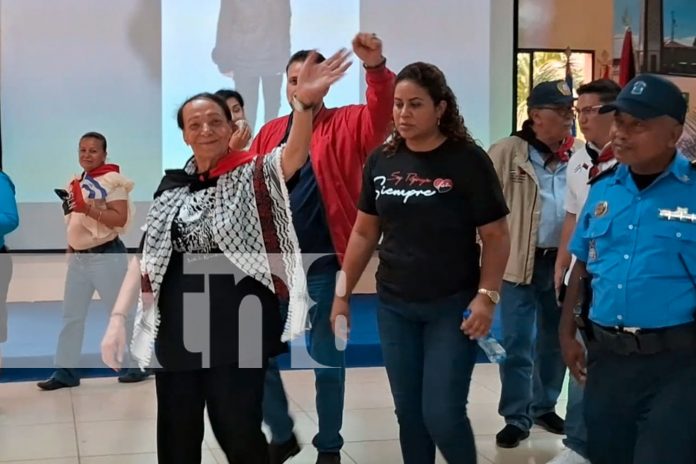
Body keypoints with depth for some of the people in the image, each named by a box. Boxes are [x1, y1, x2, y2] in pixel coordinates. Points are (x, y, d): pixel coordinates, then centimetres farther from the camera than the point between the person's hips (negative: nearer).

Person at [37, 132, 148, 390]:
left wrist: (88, 208, -29)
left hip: (106, 256, -8)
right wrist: (70, 252, 19)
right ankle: (66, 371, 14)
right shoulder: (77, 183, 15)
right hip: (78, 258, 8)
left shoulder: (112, 180, -10)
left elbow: (120, 218, -21)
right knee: (71, 315, 8)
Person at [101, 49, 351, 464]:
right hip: (177, 331, 4)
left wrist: (304, 103, -46)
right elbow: (146, 256, 10)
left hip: (236, 331, -4)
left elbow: (294, 154, -26)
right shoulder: (173, 185, 8)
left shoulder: (254, 175, -5)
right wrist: (118, 318, 0)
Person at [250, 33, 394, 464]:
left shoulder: (345, 126, -1)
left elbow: (381, 115, -21)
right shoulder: (270, 133, 10)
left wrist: (376, 68, -38)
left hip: (324, 264, -3)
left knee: (327, 358, 8)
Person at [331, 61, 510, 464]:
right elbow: (364, 233, 11)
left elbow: (496, 236, -8)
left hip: (452, 307, -4)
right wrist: (343, 294, 10)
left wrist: (486, 297, -18)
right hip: (394, 306, 4)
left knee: (442, 415, -5)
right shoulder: (381, 161, 3)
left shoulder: (468, 160, -9)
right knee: (409, 414, 12)